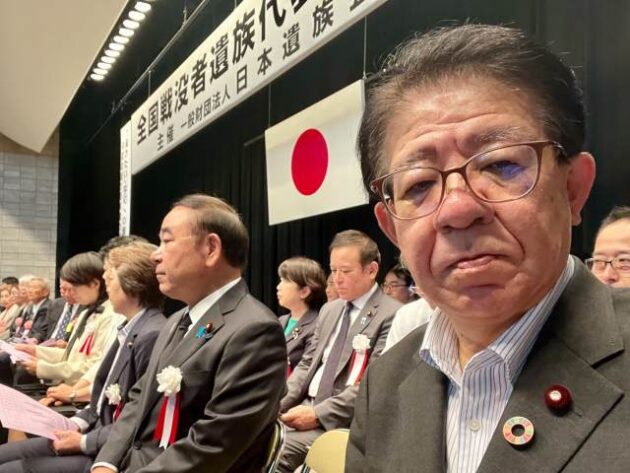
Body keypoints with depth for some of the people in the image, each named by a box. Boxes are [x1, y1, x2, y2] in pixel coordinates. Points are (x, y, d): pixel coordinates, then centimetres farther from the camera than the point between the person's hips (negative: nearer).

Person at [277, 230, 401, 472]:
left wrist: (319, 413, -19)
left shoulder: (391, 315, -9)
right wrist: (278, 403, 0)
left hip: (342, 421, -7)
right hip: (305, 408, 7)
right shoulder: (329, 310, 16)